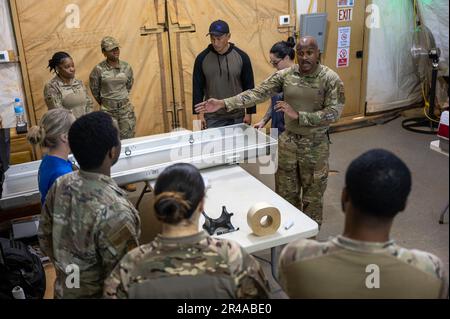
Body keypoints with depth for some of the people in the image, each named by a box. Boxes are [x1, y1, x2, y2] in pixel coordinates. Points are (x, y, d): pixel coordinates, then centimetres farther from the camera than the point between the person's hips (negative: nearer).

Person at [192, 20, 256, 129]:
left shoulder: (241, 56, -2)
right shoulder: (202, 58, -2)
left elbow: (249, 86, 2)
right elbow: (197, 88, 2)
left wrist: (249, 113, 1)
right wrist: (200, 113, -2)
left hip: (237, 117, 0)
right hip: (212, 118, 0)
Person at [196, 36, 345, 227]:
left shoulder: (331, 79, -12)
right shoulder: (285, 75, -4)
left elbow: (334, 113, -18)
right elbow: (257, 93, -9)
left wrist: (298, 115, -28)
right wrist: (223, 104, -20)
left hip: (315, 145, -3)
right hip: (288, 142, 3)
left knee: (313, 197, 11)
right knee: (286, 194, 14)